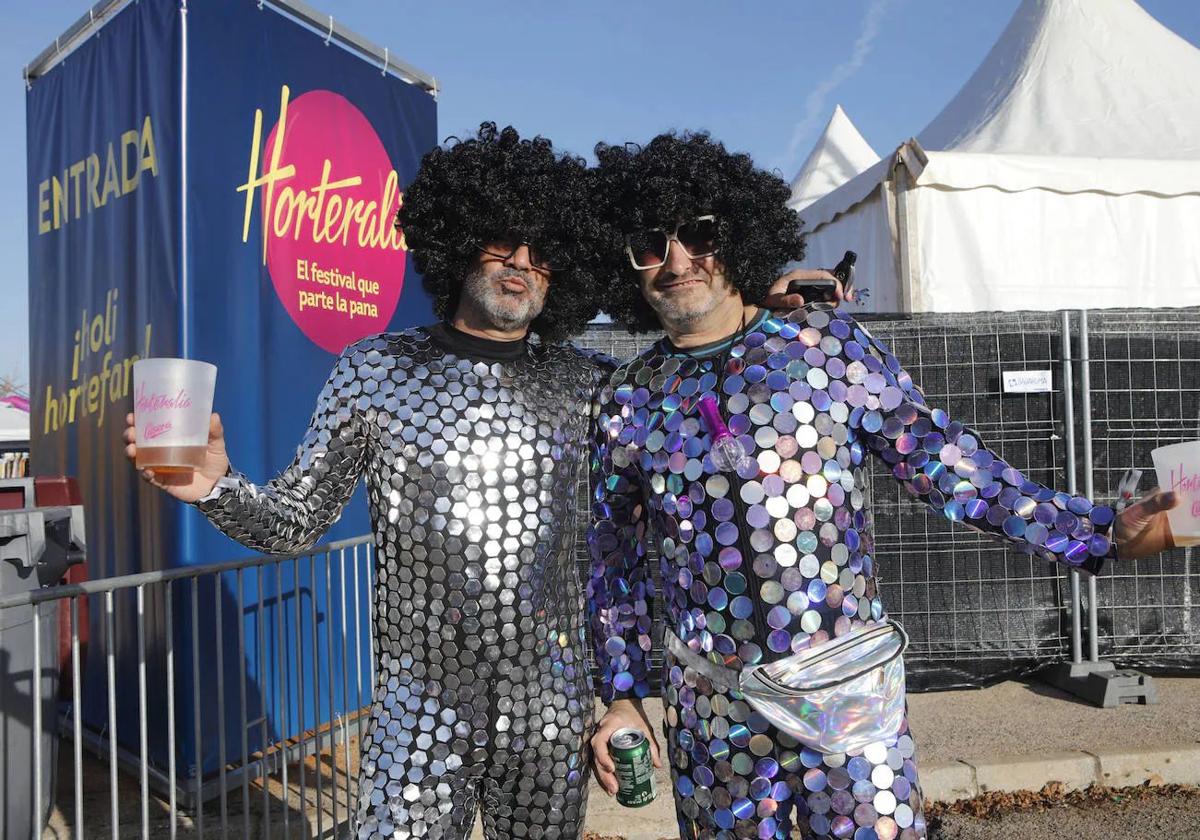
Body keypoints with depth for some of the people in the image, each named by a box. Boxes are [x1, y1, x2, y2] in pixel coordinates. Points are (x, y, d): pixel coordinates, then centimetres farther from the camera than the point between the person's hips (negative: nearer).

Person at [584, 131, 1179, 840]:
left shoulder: (830, 344, -4)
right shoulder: (629, 401, 1)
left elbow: (944, 461, -4)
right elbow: (615, 562, 8)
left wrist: (1101, 533, -11)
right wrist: (622, 696, 8)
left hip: (849, 690, -1)